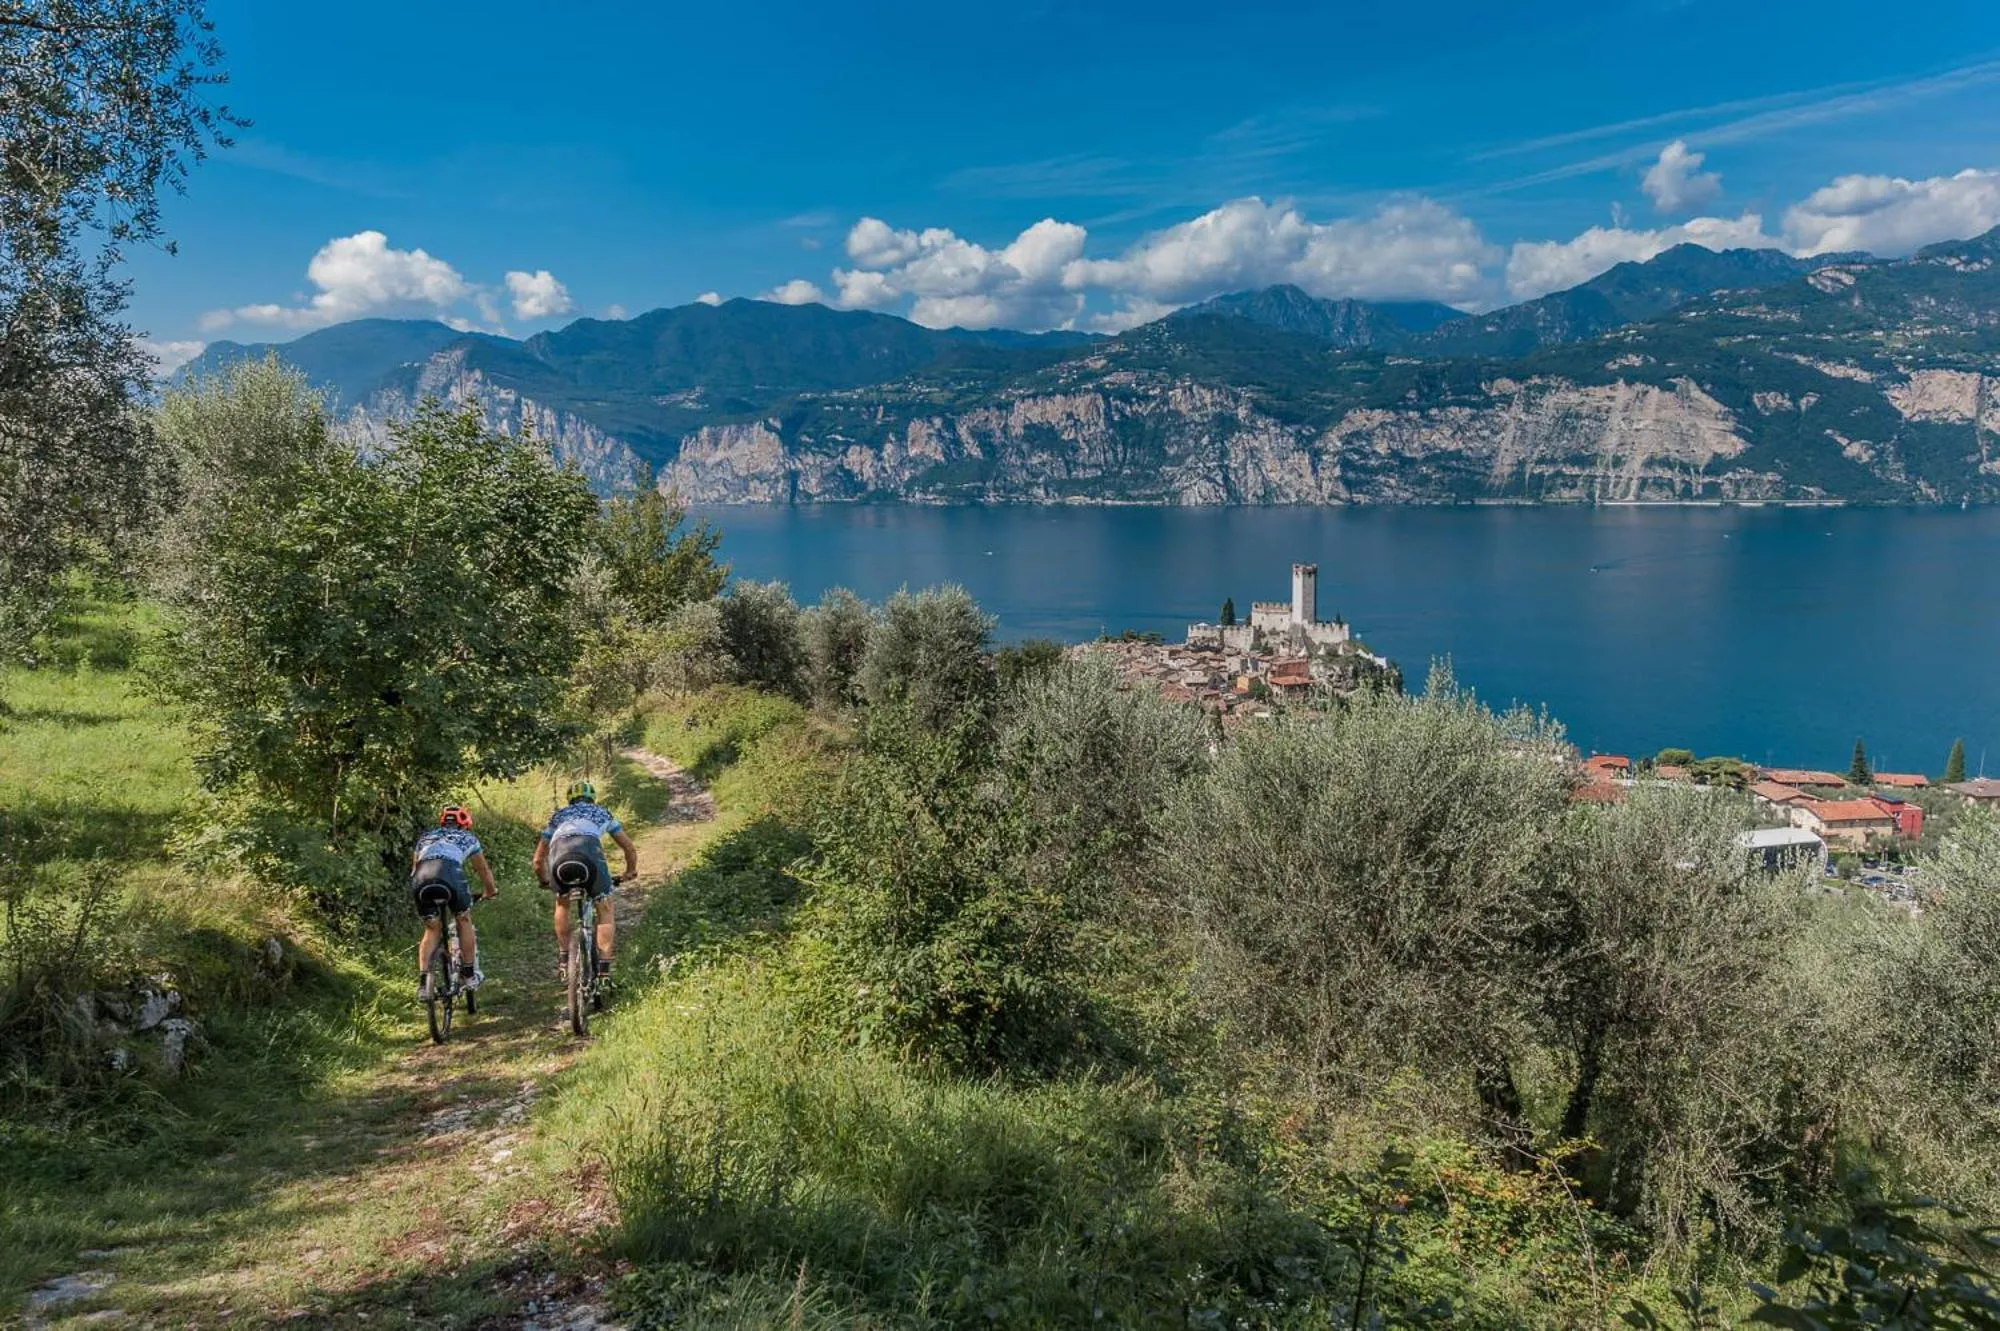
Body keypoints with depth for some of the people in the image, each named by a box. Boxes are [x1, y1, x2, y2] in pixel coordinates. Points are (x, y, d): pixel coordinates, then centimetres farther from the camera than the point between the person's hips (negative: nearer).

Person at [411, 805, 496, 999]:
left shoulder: (426, 836, 39)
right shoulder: (467, 837, 33)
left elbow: (415, 865, 43)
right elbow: (483, 869, 43)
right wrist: (491, 890, 61)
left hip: (421, 878, 2)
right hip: (450, 873, -2)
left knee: (432, 930, 18)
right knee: (464, 921, 21)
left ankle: (423, 980, 3)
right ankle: (469, 975, 23)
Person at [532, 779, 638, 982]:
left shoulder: (558, 815, 41)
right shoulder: (602, 812, 38)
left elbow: (538, 860, 43)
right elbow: (630, 849, 40)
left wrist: (545, 881, 61)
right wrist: (629, 873, 57)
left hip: (559, 852, 2)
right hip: (589, 850, -2)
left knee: (562, 903, 31)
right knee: (605, 909, 15)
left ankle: (563, 957, 27)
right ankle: (604, 968, 6)